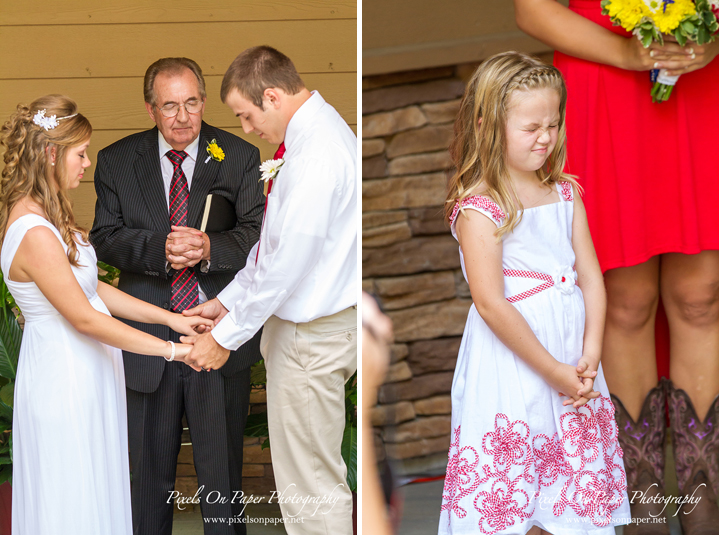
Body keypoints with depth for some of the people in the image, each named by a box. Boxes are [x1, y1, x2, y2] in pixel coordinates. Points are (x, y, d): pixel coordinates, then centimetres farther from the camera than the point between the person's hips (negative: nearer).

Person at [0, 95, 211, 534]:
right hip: (64, 377, -10)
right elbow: (84, 318, -23)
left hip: (85, 369, 10)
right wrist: (171, 349, -17)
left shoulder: (47, 214, 5)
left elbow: (94, 288, 9)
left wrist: (170, 318, 5)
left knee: (97, 491, 18)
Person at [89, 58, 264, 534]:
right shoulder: (117, 162, 3)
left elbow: (258, 236, -7)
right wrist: (160, 248, -24)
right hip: (149, 342, 1)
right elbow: (105, 239, -5)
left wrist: (210, 248, -27)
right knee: (150, 471, 14)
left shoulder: (240, 158, 0)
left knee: (223, 472, 9)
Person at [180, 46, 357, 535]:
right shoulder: (313, 131, 10)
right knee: (303, 467, 18)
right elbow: (276, 242, 16)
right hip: (300, 320, 10)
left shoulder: (316, 155, -24)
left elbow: (287, 264, -24)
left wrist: (227, 337, -15)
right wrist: (228, 301, 13)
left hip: (313, 335, -10)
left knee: (309, 477, 0)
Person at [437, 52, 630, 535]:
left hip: (572, 351, 6)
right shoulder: (479, 208, -14)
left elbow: (590, 275, 5)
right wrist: (553, 371, -17)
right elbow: (491, 304, -18)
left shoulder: (565, 193, 6)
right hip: (511, 360, -6)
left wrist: (590, 355, -8)